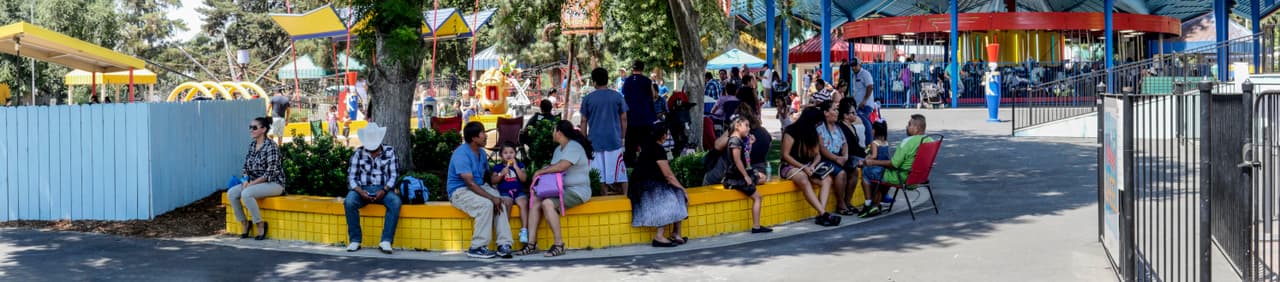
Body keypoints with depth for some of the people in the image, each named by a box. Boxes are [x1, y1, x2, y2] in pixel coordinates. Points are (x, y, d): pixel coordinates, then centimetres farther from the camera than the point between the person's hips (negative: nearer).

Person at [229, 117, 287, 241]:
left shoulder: (271, 146, -15)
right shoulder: (252, 145, 9)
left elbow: (270, 173, -19)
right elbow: (246, 166, 12)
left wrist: (252, 183, -21)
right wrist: (246, 180, -7)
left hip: (274, 183, -8)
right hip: (255, 183, 8)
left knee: (246, 194, -31)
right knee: (231, 193, -14)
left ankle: (261, 225, -16)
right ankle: (245, 223, 1)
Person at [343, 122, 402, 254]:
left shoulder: (389, 152, 3)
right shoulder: (358, 153, 4)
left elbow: (394, 175, -1)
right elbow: (352, 177, 0)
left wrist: (384, 190, -19)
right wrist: (360, 191, -20)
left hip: (383, 189, 0)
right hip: (362, 189, 0)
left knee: (395, 202, -33)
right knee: (349, 202, -31)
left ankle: (386, 241, -32)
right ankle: (355, 240, -23)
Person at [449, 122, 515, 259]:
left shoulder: (482, 153, 10)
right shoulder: (462, 154, -18)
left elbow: (488, 174, 16)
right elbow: (470, 183, -24)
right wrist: (492, 197, -27)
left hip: (480, 187, 8)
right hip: (460, 191, -8)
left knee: (501, 202, -17)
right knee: (486, 204, -32)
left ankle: (504, 244, -20)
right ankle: (477, 248, -25)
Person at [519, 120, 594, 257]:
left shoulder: (574, 147, -13)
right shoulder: (558, 149, 19)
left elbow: (561, 166, -25)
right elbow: (553, 168, 16)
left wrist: (540, 172, -15)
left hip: (576, 191, -9)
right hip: (561, 190, 9)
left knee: (547, 203, -29)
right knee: (535, 201, -9)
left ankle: (559, 244, -25)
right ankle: (532, 243, -13)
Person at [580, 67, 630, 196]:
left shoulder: (588, 99, -1)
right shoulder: (617, 96, 0)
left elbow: (584, 121, 2)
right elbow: (624, 119, 3)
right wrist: (623, 137, 14)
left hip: (595, 142, 0)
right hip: (614, 141, 0)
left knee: (599, 175, 4)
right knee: (619, 172, 7)